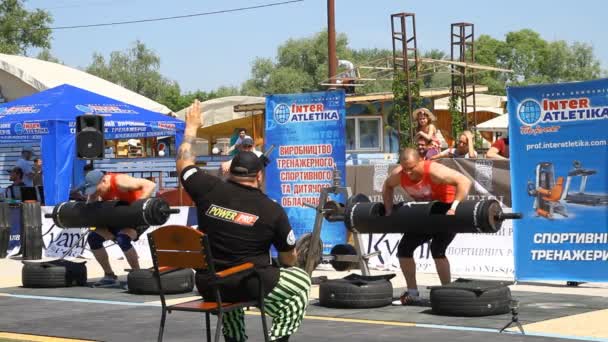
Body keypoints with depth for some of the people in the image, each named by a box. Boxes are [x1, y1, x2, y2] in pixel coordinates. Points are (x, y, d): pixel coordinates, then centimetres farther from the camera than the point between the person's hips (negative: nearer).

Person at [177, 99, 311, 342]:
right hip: (249, 285, -4)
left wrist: (191, 127, 30)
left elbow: (183, 163, 18)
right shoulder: (273, 211, -5)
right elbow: (289, 259, 6)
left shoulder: (209, 191, -2)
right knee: (301, 281, 19)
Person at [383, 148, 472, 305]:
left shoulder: (434, 171, -31)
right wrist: (389, 210, 0)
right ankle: (412, 293, 17)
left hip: (447, 213, -7)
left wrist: (454, 207, -42)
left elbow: (464, 181, -35)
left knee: (437, 250, -25)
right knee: (404, 249, 5)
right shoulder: (398, 174, -13)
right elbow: (388, 186, 10)